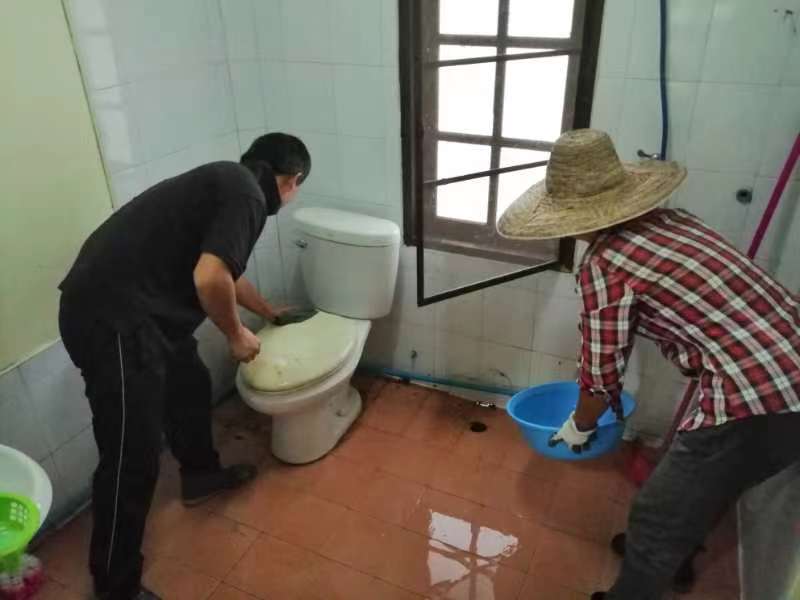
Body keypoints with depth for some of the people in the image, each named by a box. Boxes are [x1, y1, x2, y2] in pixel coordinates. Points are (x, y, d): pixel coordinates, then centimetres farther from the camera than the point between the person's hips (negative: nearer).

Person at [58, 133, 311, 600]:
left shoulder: (227, 182, 19)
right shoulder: (246, 196, -12)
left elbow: (228, 274, 34)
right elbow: (210, 280, -26)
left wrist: (269, 311, 48)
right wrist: (237, 335, -7)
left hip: (136, 307, 11)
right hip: (111, 317, -10)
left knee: (190, 387, 28)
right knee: (131, 458, -1)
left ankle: (201, 475, 52)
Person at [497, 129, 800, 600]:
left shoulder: (605, 264, -16)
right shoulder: (667, 220, 8)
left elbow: (602, 375, -6)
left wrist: (580, 426, 15)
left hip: (754, 410, -9)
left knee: (657, 517, 11)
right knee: (694, 488, 31)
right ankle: (672, 553, 55)